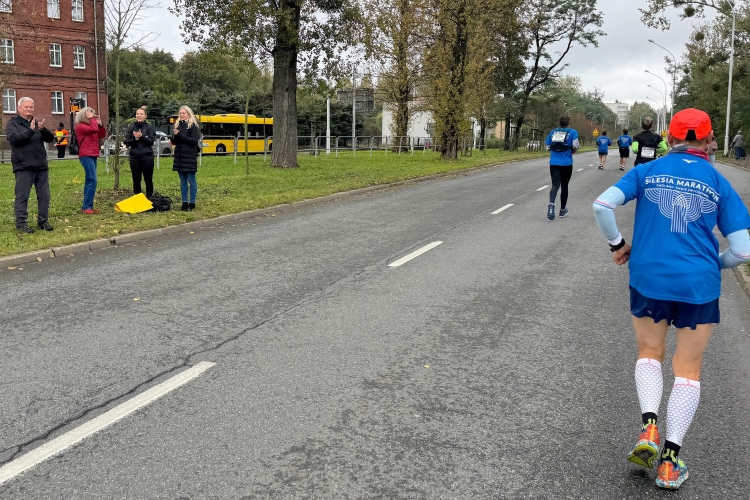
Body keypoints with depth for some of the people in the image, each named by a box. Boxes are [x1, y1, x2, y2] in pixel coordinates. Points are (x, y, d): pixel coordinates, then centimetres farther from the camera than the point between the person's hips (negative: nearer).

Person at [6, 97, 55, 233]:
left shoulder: (37, 123, 15)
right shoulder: (12, 123, 2)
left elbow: (50, 138, 5)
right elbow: (14, 139, -14)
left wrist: (43, 129, -16)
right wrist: (30, 130, -24)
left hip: (41, 166, 5)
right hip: (23, 167, -5)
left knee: (44, 196, 7)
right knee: (22, 196, -2)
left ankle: (43, 221, 16)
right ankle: (21, 223, 3)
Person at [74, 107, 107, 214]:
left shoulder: (90, 125, 18)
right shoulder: (80, 126, -8)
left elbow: (102, 135, 18)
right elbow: (94, 129, -23)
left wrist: (100, 124, 7)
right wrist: (92, 119, -10)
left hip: (93, 155, 10)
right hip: (86, 156, -10)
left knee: (89, 181, 11)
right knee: (92, 180, -16)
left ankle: (87, 206, 16)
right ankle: (87, 206, -16)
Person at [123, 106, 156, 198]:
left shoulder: (149, 127, 3)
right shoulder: (131, 127, 9)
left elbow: (151, 141, -7)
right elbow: (126, 142, 3)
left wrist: (141, 137, -20)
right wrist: (135, 139, -14)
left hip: (147, 157, -2)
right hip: (134, 157, 2)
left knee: (148, 180, 2)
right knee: (136, 180, 7)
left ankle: (149, 198, 10)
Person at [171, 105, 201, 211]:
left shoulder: (193, 125, -4)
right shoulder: (178, 125, 14)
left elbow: (194, 140, -14)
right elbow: (173, 141, 14)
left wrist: (180, 135, -17)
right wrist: (175, 135, -8)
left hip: (190, 157, -6)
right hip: (179, 156, 6)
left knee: (191, 180, -2)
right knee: (183, 180, 8)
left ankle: (192, 203, 3)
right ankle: (184, 202, 13)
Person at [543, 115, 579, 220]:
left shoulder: (553, 132, 9)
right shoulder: (572, 132, -1)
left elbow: (548, 147, 10)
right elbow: (575, 147, -10)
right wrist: (571, 151, 11)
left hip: (554, 163, 2)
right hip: (566, 164, -2)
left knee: (555, 185, -1)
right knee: (564, 186, 13)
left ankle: (551, 203, -31)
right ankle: (563, 210, 25)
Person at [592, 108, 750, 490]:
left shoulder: (647, 171, 2)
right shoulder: (719, 183, 2)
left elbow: (602, 205, -10)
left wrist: (617, 244, 5)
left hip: (648, 279, 0)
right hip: (699, 286, 0)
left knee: (650, 353, 22)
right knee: (688, 368, 11)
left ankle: (648, 430, 2)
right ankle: (670, 463, 10)